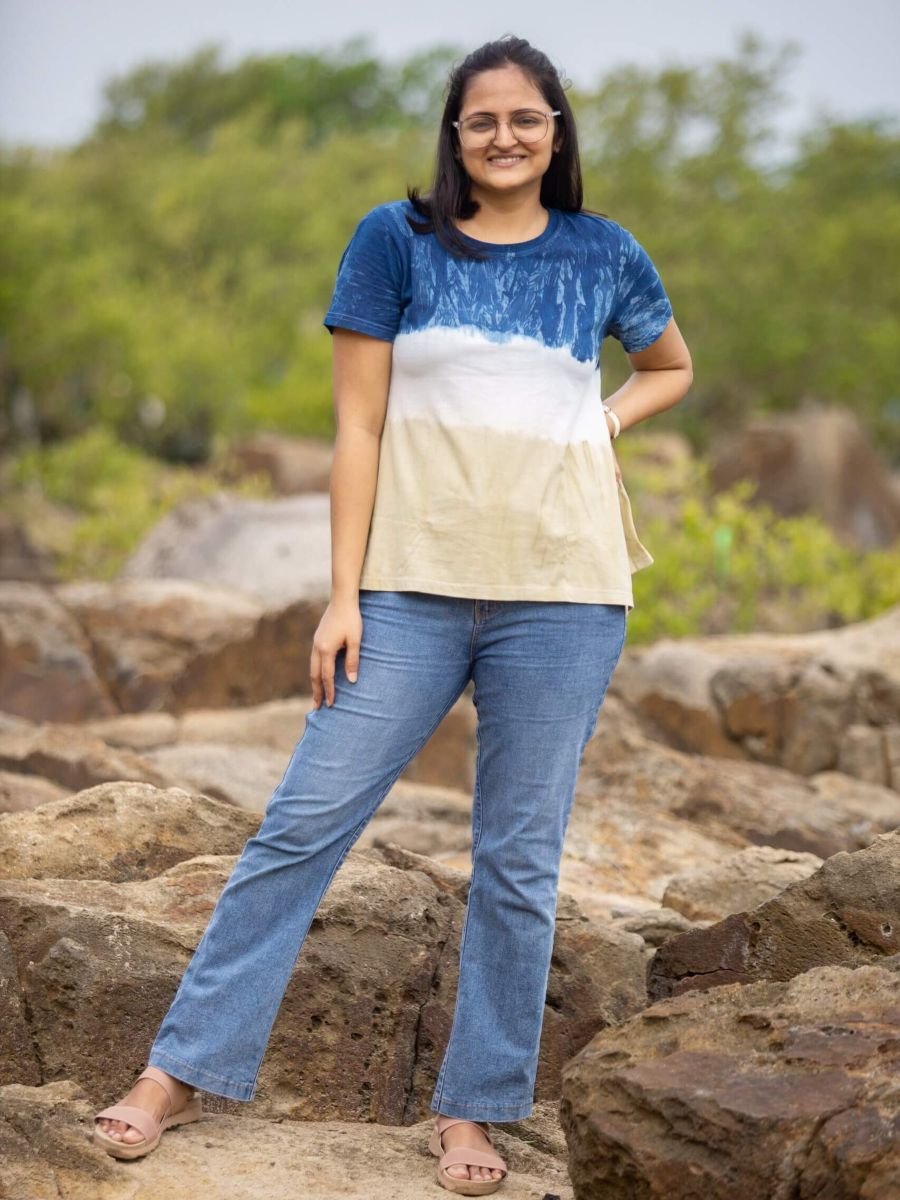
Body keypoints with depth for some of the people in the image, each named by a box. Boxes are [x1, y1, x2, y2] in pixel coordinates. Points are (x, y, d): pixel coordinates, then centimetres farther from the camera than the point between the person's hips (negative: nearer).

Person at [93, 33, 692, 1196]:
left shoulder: (604, 254, 7)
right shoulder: (396, 239, 2)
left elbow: (671, 367, 26)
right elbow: (358, 427, -1)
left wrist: (600, 423, 5)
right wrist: (343, 596, -6)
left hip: (561, 591, 1)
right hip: (414, 584, -1)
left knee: (520, 859, 5)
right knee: (303, 822, -3)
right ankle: (180, 1069, 6)